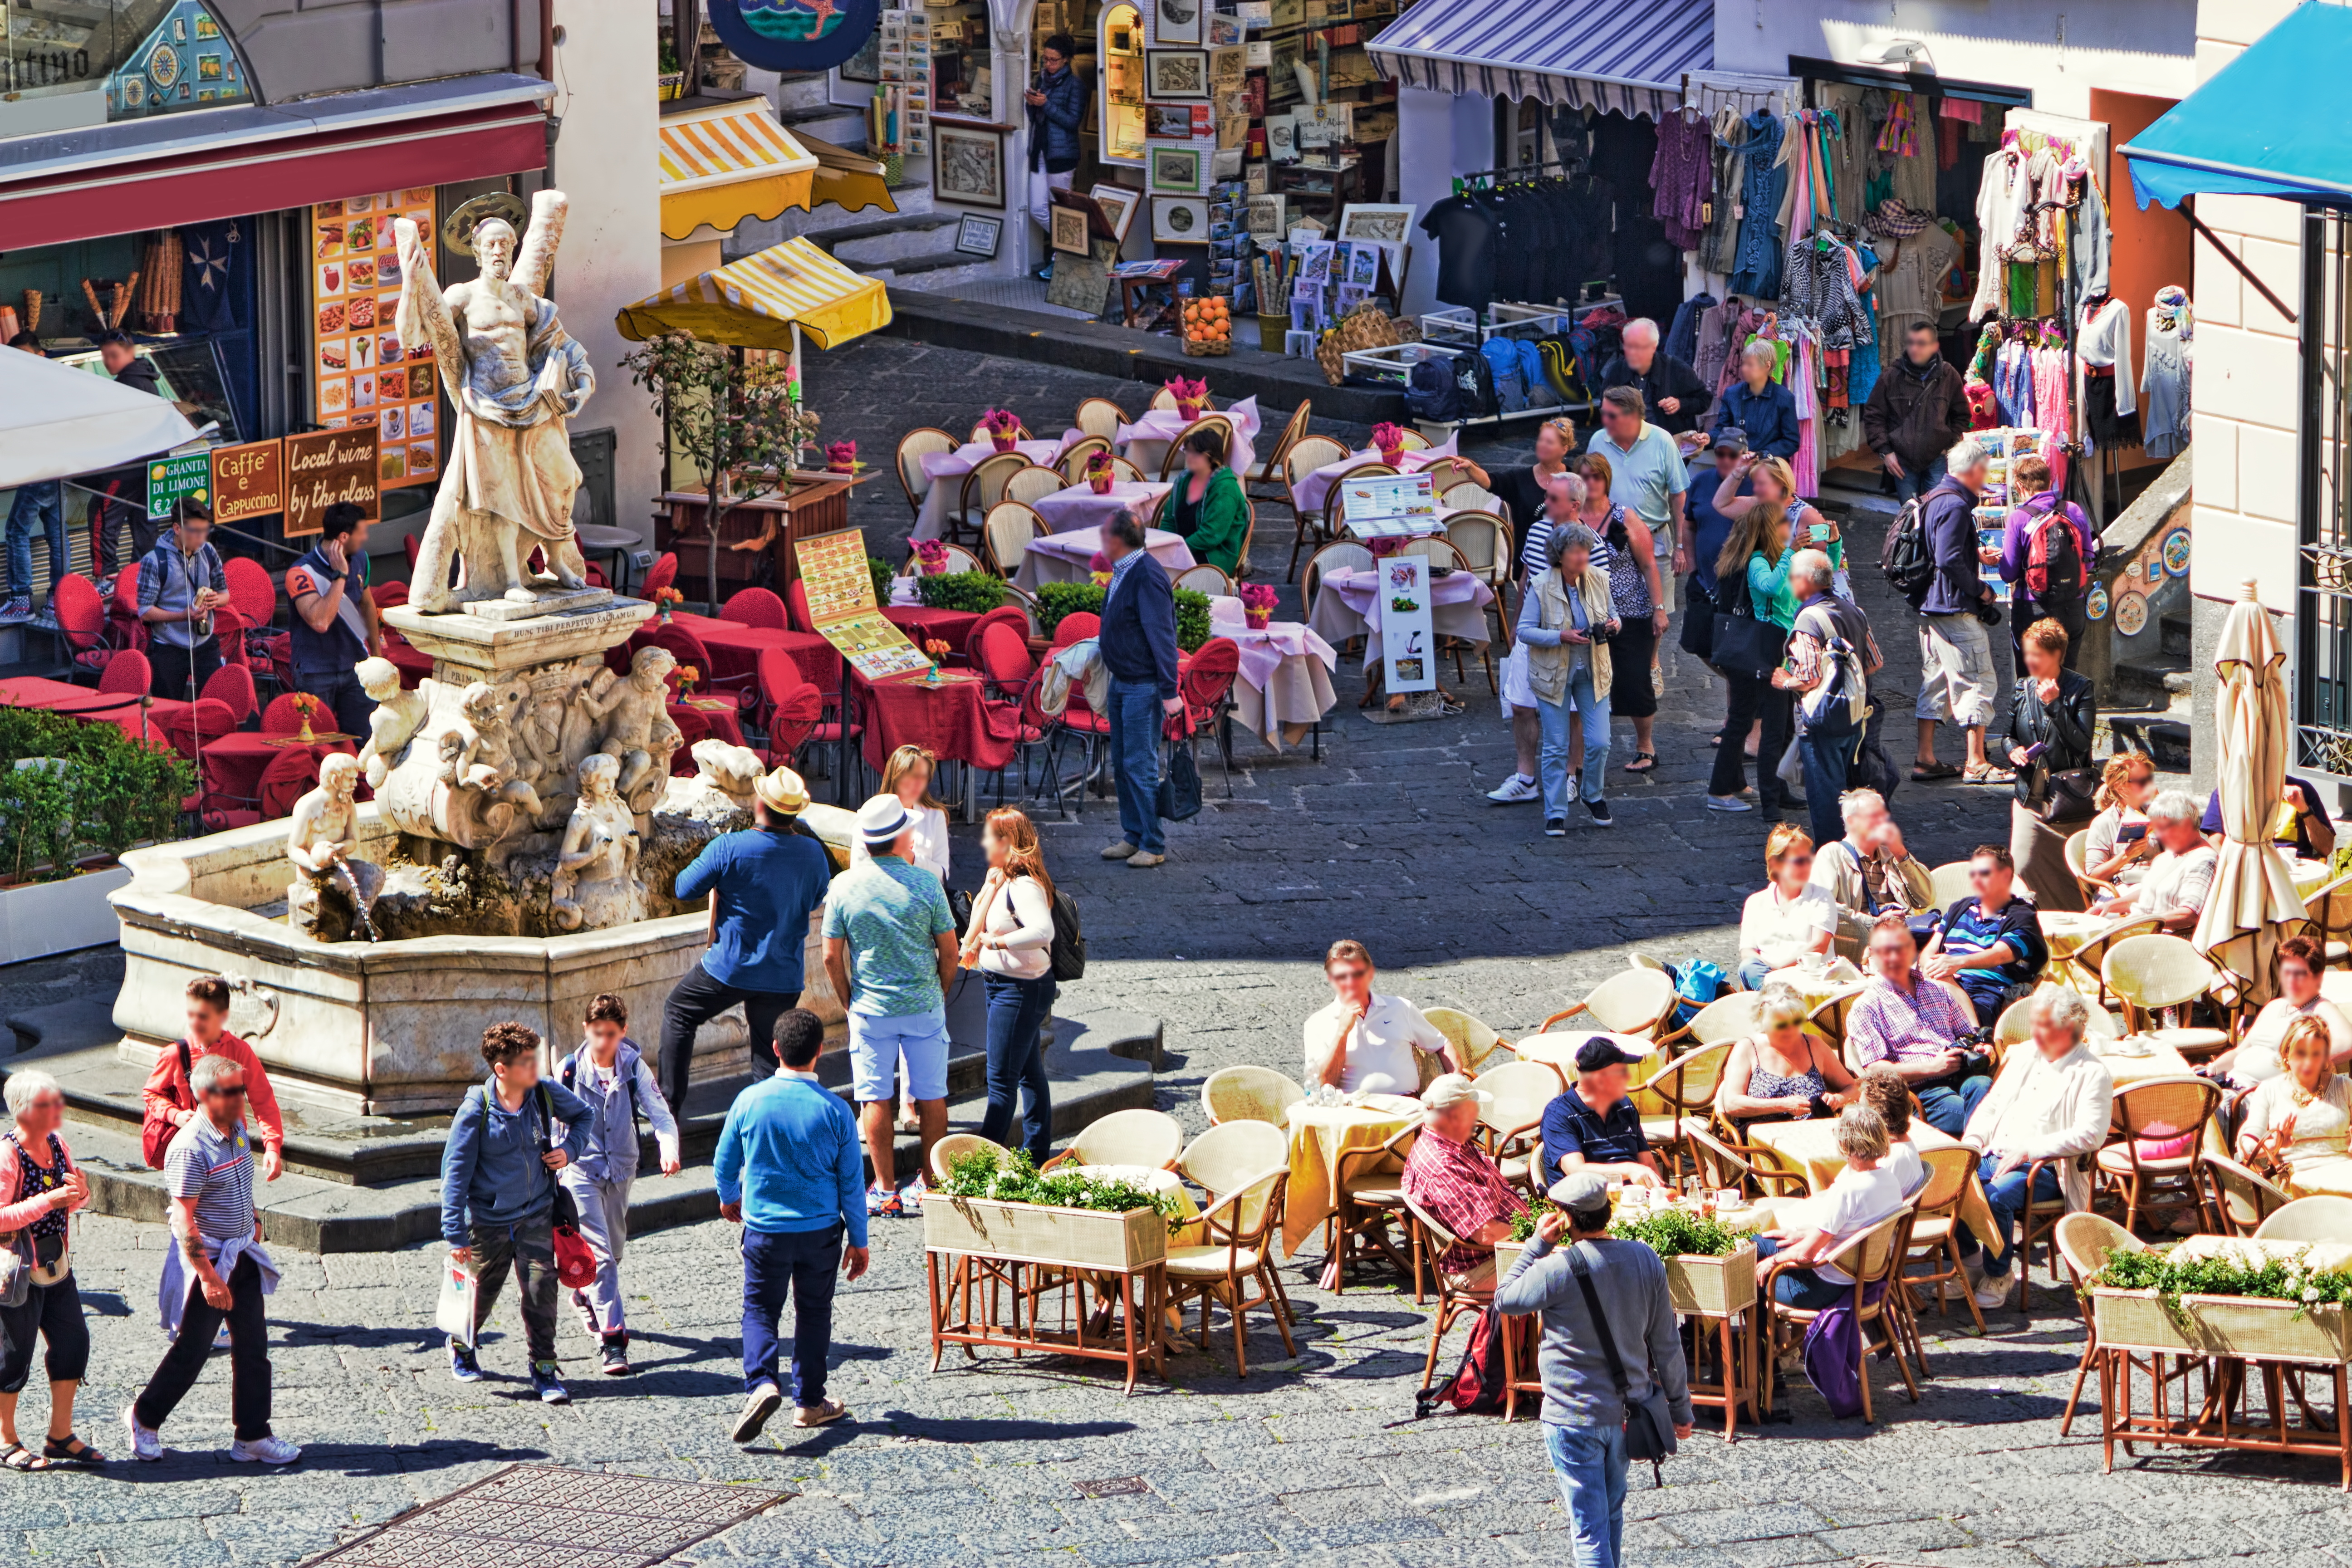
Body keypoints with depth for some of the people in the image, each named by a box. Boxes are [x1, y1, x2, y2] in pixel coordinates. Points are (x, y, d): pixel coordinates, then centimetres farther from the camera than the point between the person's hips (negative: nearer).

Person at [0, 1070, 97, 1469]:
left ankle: (61, 1436, 19)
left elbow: (76, 1203, 17)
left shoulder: (57, 1145, 5)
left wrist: (80, 1193, -7)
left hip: (56, 1267, 8)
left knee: (73, 1341, 7)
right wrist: (48, 1201, -29)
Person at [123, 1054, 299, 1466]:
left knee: (252, 1347, 7)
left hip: (243, 1257, 8)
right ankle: (145, 1419, 23)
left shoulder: (237, 1130, 4)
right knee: (191, 1350, 3)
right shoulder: (191, 1147, -22)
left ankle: (253, 1435, 13)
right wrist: (208, 1276, -25)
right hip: (207, 1258, -8)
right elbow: (184, 1218, -24)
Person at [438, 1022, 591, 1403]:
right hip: (488, 1220, -2)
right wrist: (456, 1233, -14)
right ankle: (462, 1348, 44)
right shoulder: (475, 1111, -19)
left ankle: (544, 1368, 3)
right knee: (481, 1292, 14)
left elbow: (584, 1114, 15)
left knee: (541, 1290, -9)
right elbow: (455, 1172, -13)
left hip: (536, 1214, 2)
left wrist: (570, 1148, -4)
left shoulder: (545, 1095, -8)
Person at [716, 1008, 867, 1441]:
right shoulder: (835, 1111, -11)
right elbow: (851, 1183, -4)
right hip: (821, 1228, 0)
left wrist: (728, 1198, 26)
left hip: (765, 1228, 0)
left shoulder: (749, 1101, -10)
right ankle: (810, 1401, 21)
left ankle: (761, 1383, -15)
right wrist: (858, 1240, 8)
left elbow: (724, 1164, 4)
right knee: (814, 1310, 16)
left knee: (760, 1308, 10)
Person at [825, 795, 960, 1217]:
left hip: (870, 1008, 0)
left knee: (875, 1098, 7)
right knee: (931, 1095, 12)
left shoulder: (844, 886, -9)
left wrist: (849, 1002, 9)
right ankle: (930, 1184, 18)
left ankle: (885, 1190, 7)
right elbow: (949, 952, -5)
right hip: (924, 1005, 0)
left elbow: (832, 957, -5)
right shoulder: (925, 883, -11)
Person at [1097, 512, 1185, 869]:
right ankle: (1133, 837, 22)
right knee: (1122, 762, 14)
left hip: (1143, 686, -10)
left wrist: (1169, 692, -23)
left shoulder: (1148, 577, -20)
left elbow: (1162, 635, -22)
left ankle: (1154, 846, -1)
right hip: (1121, 683, 10)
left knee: (1141, 765, -7)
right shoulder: (1121, 573, 8)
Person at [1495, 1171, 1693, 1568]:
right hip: (1628, 1409, 6)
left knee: (1589, 1526, -1)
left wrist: (1538, 1244, 1)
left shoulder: (1558, 1270, -21)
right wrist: (1680, 1408, 11)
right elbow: (1667, 1345, 2)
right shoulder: (1646, 1261, -5)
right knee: (1612, 1509, 25)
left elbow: (1505, 1300, -2)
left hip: (1574, 1419, -5)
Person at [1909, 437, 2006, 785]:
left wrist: (1975, 554, 28)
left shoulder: (1933, 500, 14)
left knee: (1934, 683, 14)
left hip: (1930, 607, 10)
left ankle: (1925, 759, 15)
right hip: (1955, 609, -10)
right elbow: (1949, 561, -24)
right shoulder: (1955, 506, -17)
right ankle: (1976, 764, -7)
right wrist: (1980, 589, -14)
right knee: (1976, 680, -6)